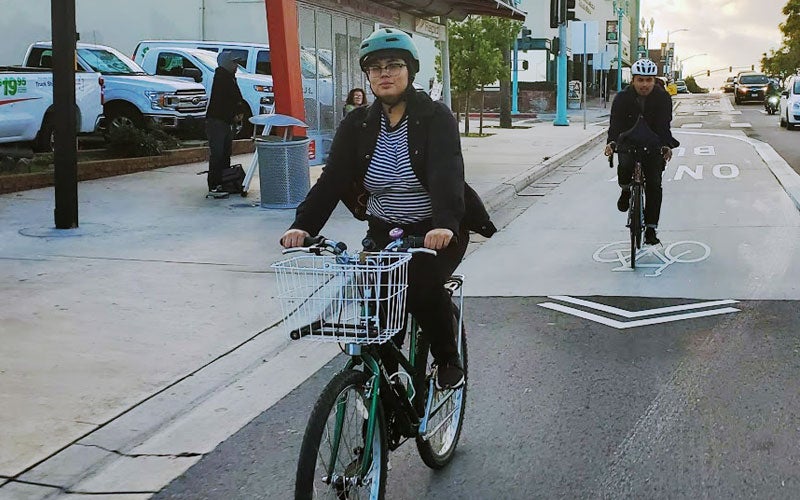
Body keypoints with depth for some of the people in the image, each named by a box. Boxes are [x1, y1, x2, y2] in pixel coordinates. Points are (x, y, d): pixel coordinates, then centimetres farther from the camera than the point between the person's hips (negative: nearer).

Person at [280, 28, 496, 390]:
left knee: (422, 286, -27)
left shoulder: (436, 118, -12)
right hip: (385, 231, 4)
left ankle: (448, 361, 0)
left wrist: (445, 223, -47)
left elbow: (447, 171, -28)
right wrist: (303, 224, -27)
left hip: (438, 231, -3)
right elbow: (332, 178, -11)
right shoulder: (357, 125, -1)